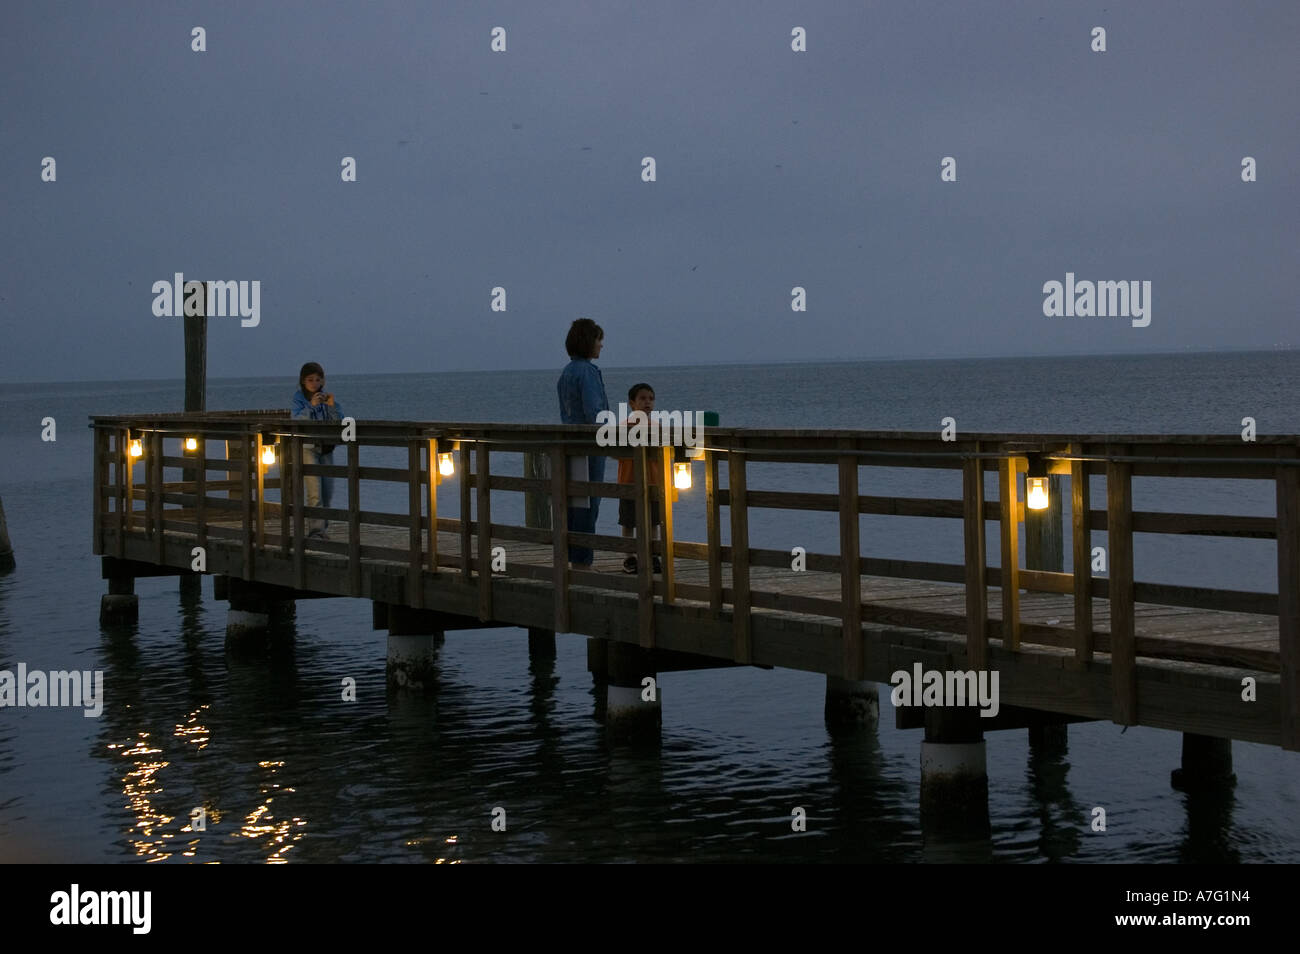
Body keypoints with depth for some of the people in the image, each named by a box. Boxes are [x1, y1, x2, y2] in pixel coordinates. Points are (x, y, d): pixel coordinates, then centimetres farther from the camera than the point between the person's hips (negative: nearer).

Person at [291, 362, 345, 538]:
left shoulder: (326, 396, 7)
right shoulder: (299, 397, -4)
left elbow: (340, 421, -1)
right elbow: (297, 419, -21)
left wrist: (332, 405, -18)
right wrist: (311, 405, -35)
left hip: (326, 448, 5)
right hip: (307, 447, -5)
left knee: (327, 491, 8)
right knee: (314, 492, -13)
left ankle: (322, 526, 23)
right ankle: (316, 530, -14)